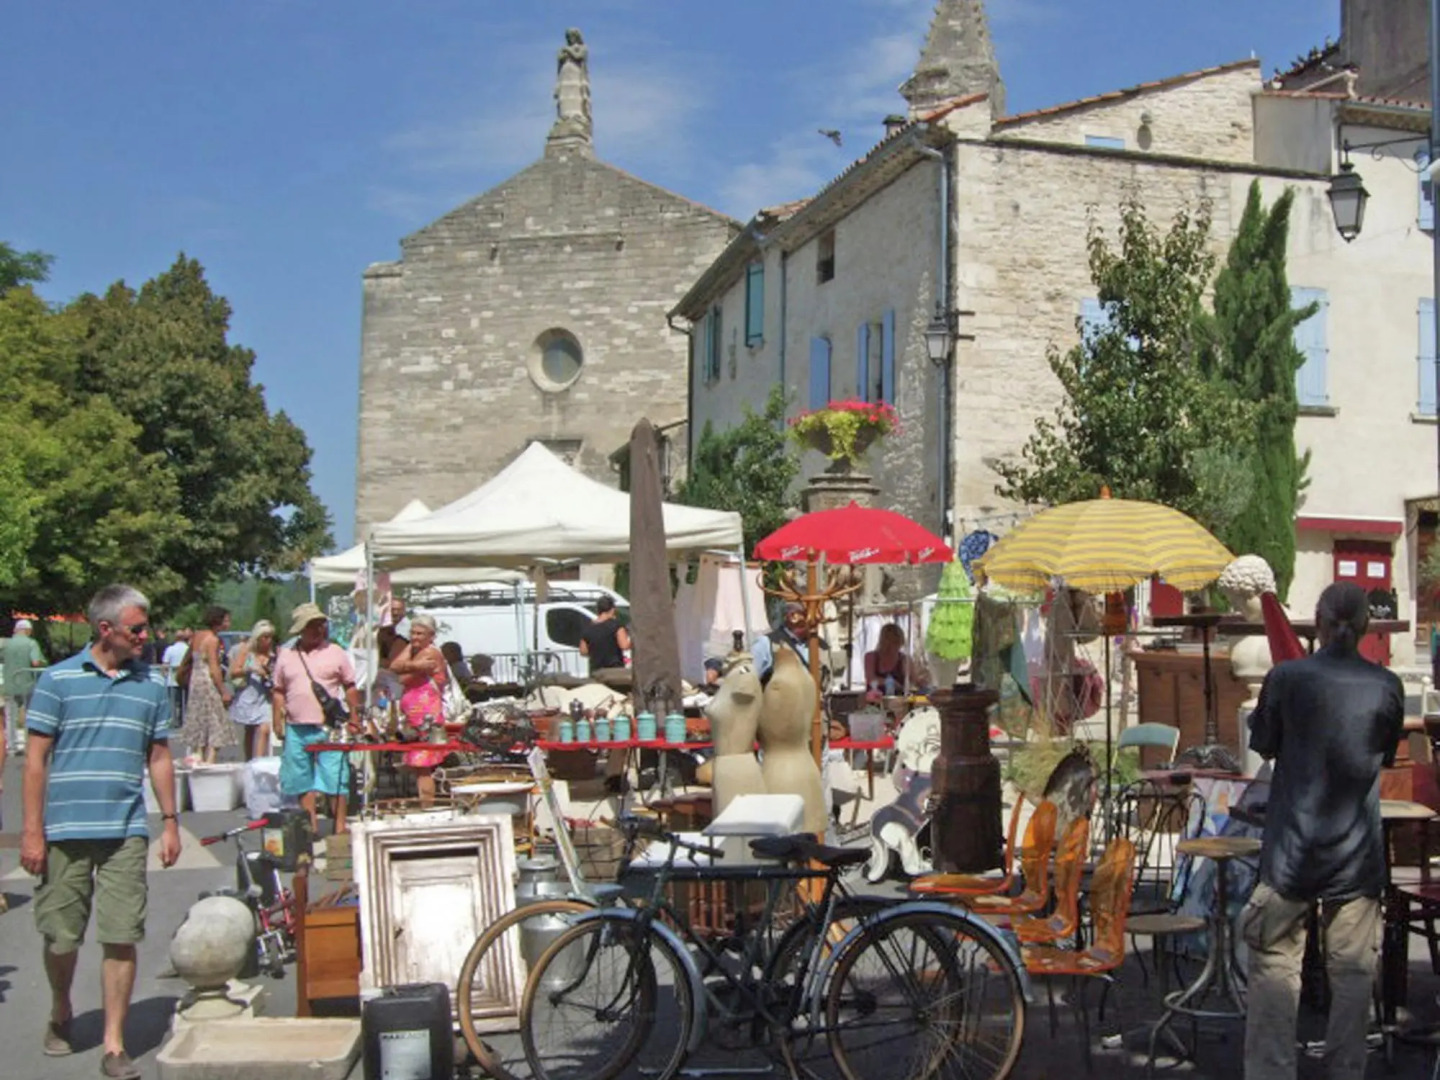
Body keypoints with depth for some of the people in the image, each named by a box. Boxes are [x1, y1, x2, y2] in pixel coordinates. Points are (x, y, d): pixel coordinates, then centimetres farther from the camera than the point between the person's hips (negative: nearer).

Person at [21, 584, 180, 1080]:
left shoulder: (152, 685, 8)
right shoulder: (58, 679, -1)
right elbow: (37, 759, -1)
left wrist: (170, 823, 10)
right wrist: (32, 831, -5)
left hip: (125, 831, 2)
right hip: (65, 830, -2)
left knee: (121, 939, -2)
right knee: (61, 937, 8)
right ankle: (61, 1014, 36)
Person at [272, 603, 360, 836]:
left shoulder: (335, 652, 4)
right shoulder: (286, 656, 10)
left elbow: (350, 687, 5)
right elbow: (278, 692, 13)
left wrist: (354, 717, -2)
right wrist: (277, 721, 4)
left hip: (329, 729, -3)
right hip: (296, 729, 3)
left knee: (335, 778, -5)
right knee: (303, 780, 8)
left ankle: (340, 826, -1)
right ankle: (311, 826, 16)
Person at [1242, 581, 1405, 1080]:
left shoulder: (1287, 677, -9)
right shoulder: (1386, 686, -4)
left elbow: (1263, 745, 3)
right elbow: (1386, 755, 11)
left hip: (1293, 848, -1)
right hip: (1357, 852, 2)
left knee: (1275, 966, 6)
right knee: (1353, 971, 10)